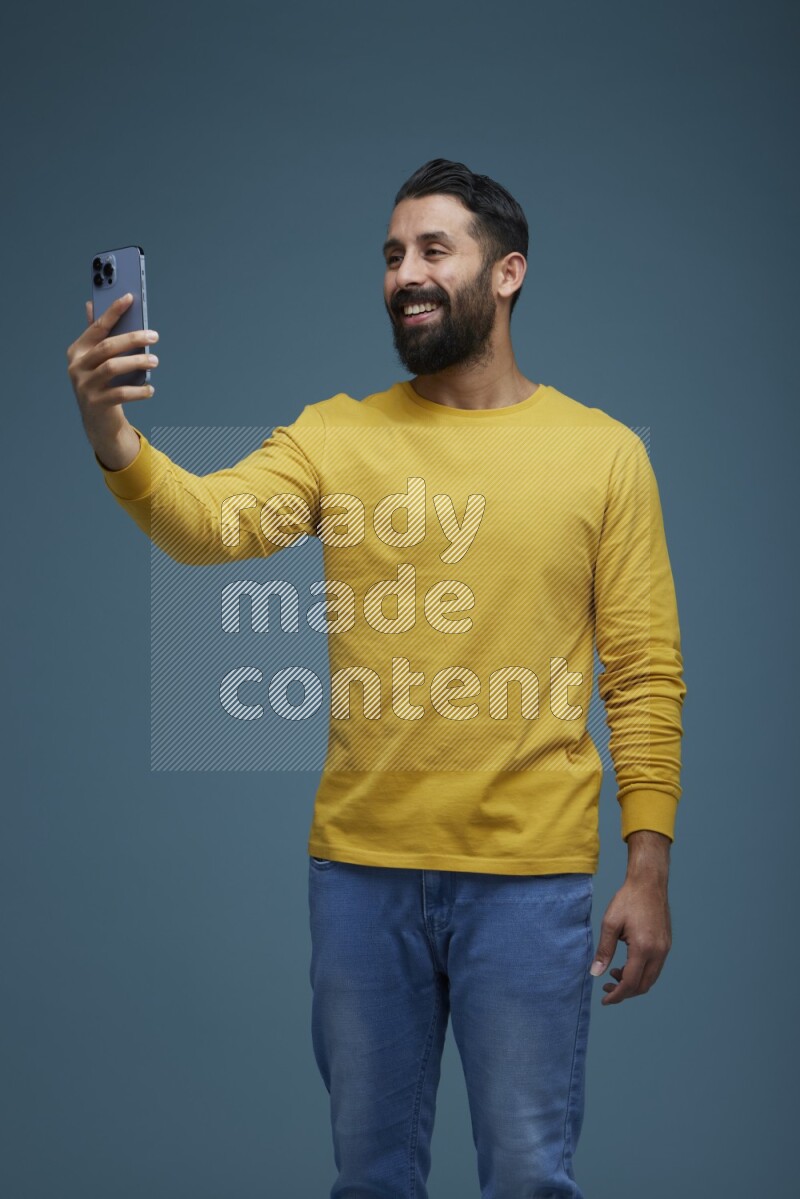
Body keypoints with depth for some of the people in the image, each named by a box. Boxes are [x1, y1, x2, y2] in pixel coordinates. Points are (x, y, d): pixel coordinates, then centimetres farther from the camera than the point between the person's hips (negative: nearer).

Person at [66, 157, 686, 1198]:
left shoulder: (603, 452, 0)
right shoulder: (335, 435, 5)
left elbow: (647, 675, 0)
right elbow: (207, 520, -13)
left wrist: (649, 868, -5)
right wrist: (112, 439, -34)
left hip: (529, 876, -2)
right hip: (361, 866, 2)